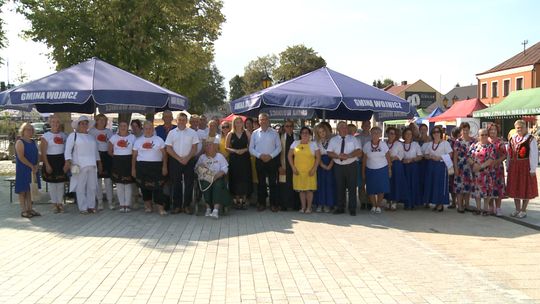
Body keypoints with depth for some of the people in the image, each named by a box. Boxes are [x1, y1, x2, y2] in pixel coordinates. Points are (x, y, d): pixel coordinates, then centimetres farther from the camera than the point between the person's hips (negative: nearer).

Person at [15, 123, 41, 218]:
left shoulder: (33, 142, 13)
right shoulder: (20, 142, -9)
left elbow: (37, 155, 12)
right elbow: (21, 157, -18)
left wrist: (36, 166, -5)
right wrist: (31, 166, -17)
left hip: (33, 170, 7)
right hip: (23, 170, -7)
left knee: (30, 189, 11)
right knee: (23, 190, -1)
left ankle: (30, 209, 16)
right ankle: (23, 210, 3)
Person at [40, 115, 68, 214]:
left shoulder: (63, 135, 9)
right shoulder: (46, 136, -3)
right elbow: (43, 152, -7)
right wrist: (47, 165, -13)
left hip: (62, 160, 3)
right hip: (51, 160, -3)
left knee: (61, 183, 6)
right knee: (52, 184, 2)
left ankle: (60, 203, 16)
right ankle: (54, 204, 12)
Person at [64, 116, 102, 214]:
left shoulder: (92, 137, 20)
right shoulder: (73, 135, 4)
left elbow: (96, 151, 25)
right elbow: (68, 150, -3)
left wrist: (99, 162, 19)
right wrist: (68, 161, -15)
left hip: (92, 165, 5)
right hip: (79, 165, -5)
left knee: (92, 187, 6)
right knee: (81, 187, -3)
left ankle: (91, 206, 15)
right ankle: (83, 208, 2)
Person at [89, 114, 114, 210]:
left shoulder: (109, 131, 10)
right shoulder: (91, 131, 4)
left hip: (107, 155, 1)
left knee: (108, 179, 1)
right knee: (97, 179, 4)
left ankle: (110, 201, 7)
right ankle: (100, 202, 12)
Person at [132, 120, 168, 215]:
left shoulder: (159, 140, 7)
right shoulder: (138, 141, 11)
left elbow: (164, 154, 4)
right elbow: (134, 156, 11)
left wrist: (164, 166, -4)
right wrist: (133, 168, 6)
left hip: (156, 166, -2)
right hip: (142, 166, 2)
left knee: (158, 187, -8)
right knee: (144, 187, 5)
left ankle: (160, 208, -8)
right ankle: (148, 206, 19)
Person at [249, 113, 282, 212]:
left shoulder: (274, 133, 4)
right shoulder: (255, 133, 6)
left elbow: (279, 147, 3)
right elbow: (251, 149, 5)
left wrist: (271, 155, -11)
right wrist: (260, 155, -10)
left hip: (272, 160, -1)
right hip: (259, 161, 1)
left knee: (273, 183, -1)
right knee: (261, 183, 6)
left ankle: (274, 204, 5)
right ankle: (262, 204, 13)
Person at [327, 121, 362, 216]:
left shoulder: (353, 139, 7)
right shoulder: (333, 140, 9)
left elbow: (359, 152, -5)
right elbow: (329, 152, -1)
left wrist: (348, 155, -20)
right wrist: (338, 156, -19)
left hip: (351, 166, -1)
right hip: (338, 166, 2)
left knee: (352, 187, -2)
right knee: (339, 187, 5)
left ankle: (352, 209, 5)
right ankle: (340, 208, 15)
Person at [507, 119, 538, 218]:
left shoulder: (530, 139, -9)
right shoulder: (512, 139, 9)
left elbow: (534, 155, -12)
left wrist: (532, 169, -15)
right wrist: (508, 167, 9)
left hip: (525, 167, -6)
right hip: (514, 167, 6)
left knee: (526, 188, 4)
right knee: (515, 188, 12)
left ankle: (523, 210, 15)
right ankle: (517, 209, 25)